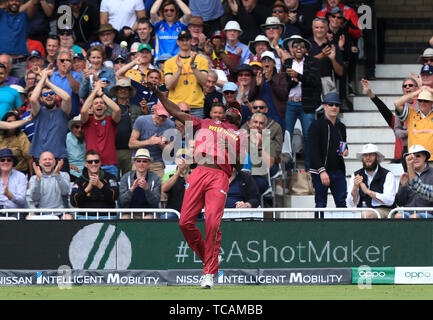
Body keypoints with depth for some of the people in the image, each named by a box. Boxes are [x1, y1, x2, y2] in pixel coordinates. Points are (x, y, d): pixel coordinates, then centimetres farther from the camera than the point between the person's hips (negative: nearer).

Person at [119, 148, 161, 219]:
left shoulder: (155, 178, 1)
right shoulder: (126, 177, 3)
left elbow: (155, 203, -8)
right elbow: (122, 202, -6)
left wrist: (146, 188, -24)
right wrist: (132, 188, -22)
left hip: (148, 213, -1)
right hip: (129, 212, 1)